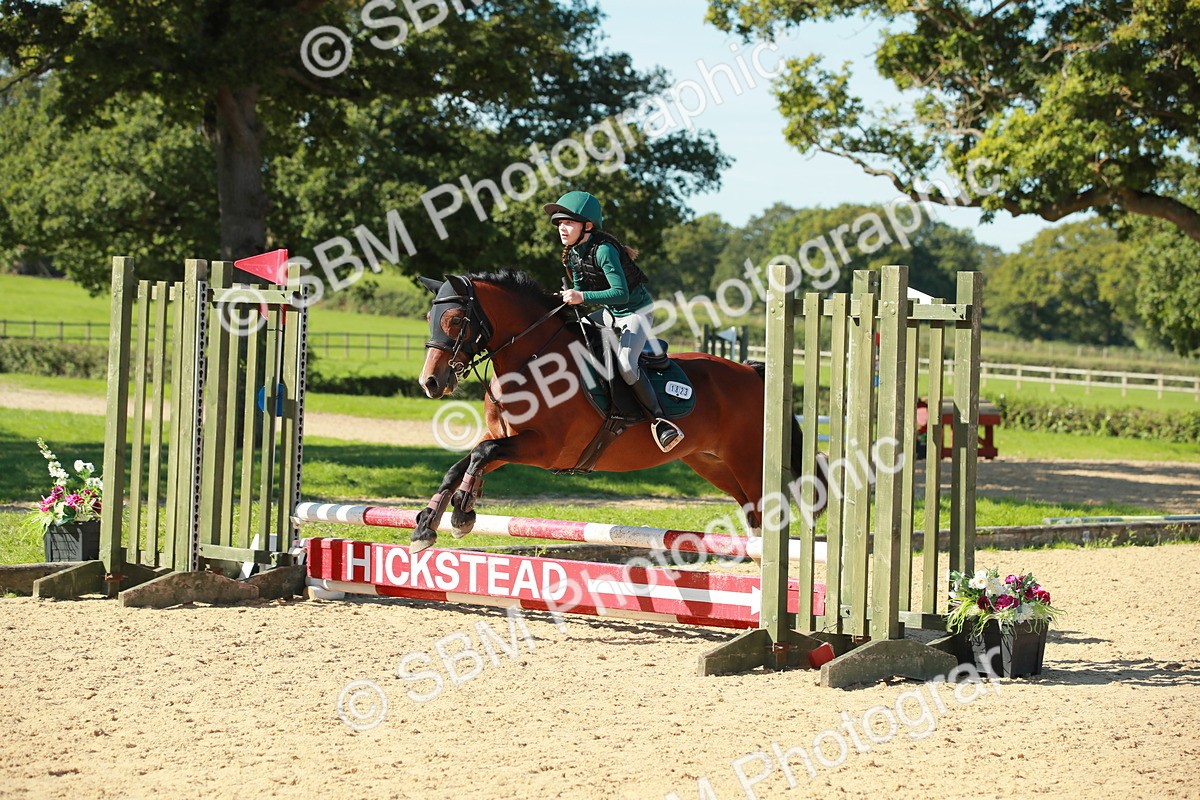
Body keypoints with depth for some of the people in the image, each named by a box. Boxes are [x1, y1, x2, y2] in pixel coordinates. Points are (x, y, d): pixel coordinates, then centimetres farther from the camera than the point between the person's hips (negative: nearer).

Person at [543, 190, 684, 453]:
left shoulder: (603, 250, -26)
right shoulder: (573, 255, 0)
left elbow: (621, 293, -33)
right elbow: (580, 290, 13)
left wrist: (583, 297, -39)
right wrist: (569, 297, -9)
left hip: (637, 311, -9)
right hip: (609, 312, 9)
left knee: (625, 365, -29)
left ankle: (658, 418, -17)